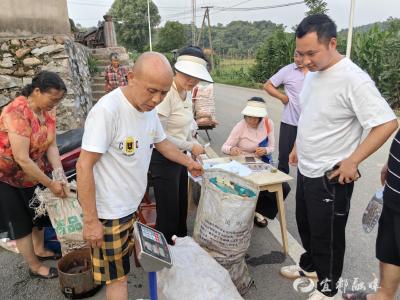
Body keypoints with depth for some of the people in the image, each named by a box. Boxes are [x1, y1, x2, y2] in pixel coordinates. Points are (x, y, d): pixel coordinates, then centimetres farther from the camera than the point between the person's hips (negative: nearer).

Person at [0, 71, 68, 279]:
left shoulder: (47, 112, -8)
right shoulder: (17, 113, -32)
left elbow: (51, 145, -10)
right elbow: (22, 159, -33)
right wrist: (50, 184, -28)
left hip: (31, 173, 7)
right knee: (21, 222, 4)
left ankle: (40, 251, 41)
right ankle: (34, 267, 21)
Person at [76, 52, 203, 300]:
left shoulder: (149, 108, 0)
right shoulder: (107, 110, -24)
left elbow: (162, 143, 18)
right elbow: (84, 166, -21)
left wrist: (189, 162, 29)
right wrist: (90, 220, -18)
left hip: (134, 205, 7)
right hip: (109, 213, -7)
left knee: (122, 270, 22)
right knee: (118, 277, 10)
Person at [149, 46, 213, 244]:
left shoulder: (188, 92, 6)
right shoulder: (167, 92, -22)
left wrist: (193, 150, 15)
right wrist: (191, 146, -15)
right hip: (163, 159, -9)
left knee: (181, 209, 21)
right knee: (168, 214, 4)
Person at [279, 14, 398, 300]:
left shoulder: (353, 80, -22)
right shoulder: (313, 74, 3)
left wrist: (352, 161, -21)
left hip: (330, 178, -7)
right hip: (306, 170, 8)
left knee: (327, 235, 11)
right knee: (306, 225, 23)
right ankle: (310, 265, 48)